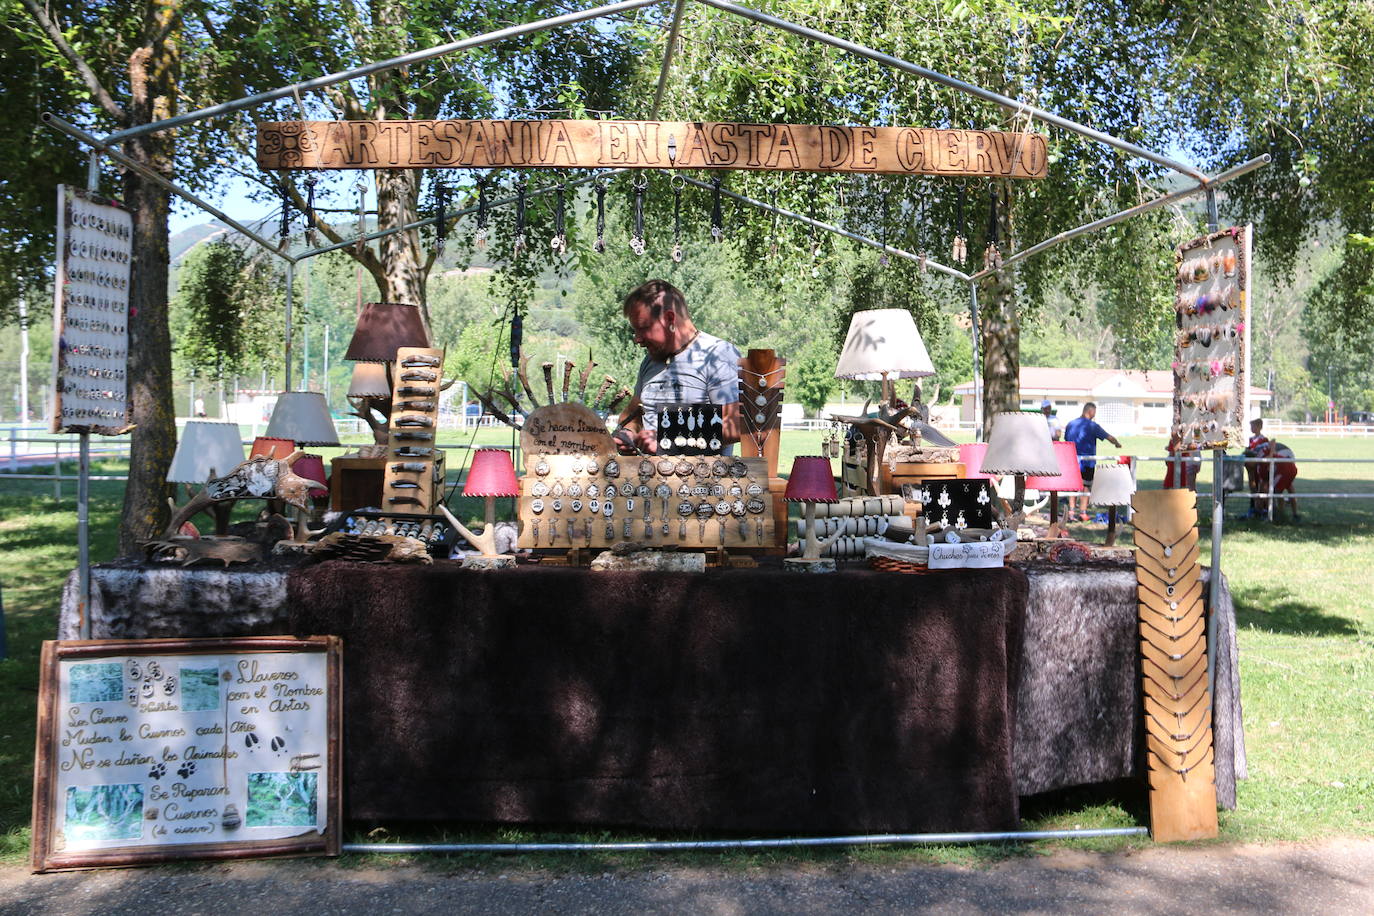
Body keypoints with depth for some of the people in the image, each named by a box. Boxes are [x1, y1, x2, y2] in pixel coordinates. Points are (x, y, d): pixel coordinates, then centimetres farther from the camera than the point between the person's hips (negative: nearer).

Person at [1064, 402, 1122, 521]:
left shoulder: (1070, 424, 5)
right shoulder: (1092, 425, -8)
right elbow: (1109, 437, -1)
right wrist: (1117, 443, 19)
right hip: (1087, 461, -4)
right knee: (1085, 486, 5)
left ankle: (1071, 511, 6)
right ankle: (1082, 513, 5)